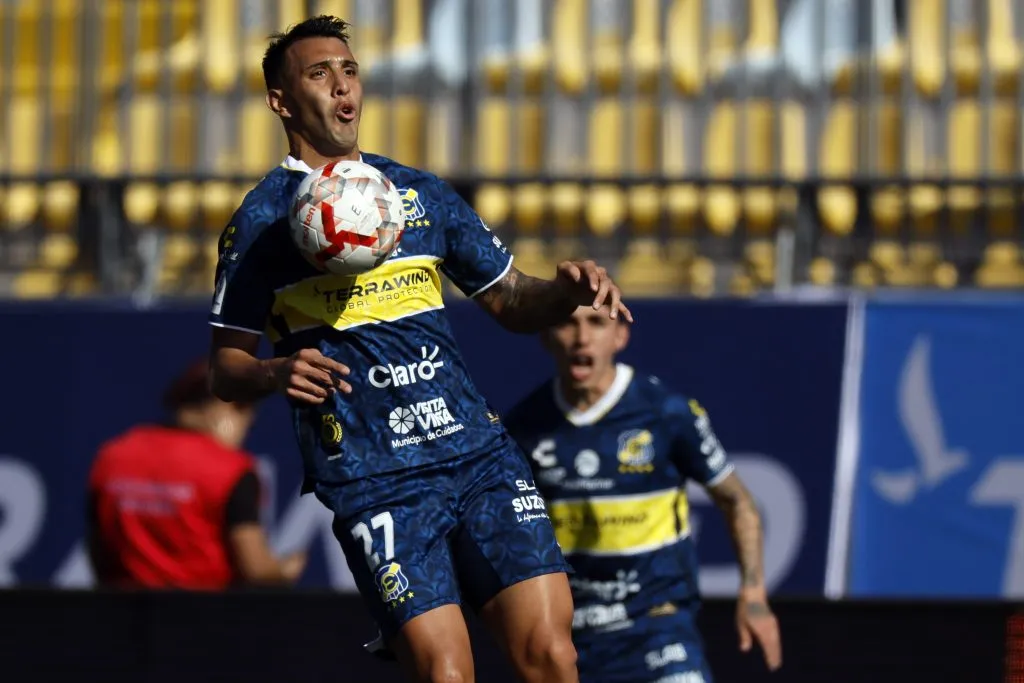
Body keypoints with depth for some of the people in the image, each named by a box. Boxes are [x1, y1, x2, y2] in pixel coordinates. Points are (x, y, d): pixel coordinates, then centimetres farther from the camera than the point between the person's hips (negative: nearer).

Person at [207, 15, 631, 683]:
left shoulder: (419, 192, 17)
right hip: (372, 476, -4)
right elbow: (225, 366, 4)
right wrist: (276, 373, -18)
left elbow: (511, 300, 22)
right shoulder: (263, 220, 5)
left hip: (481, 453, 4)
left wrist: (568, 291, 0)